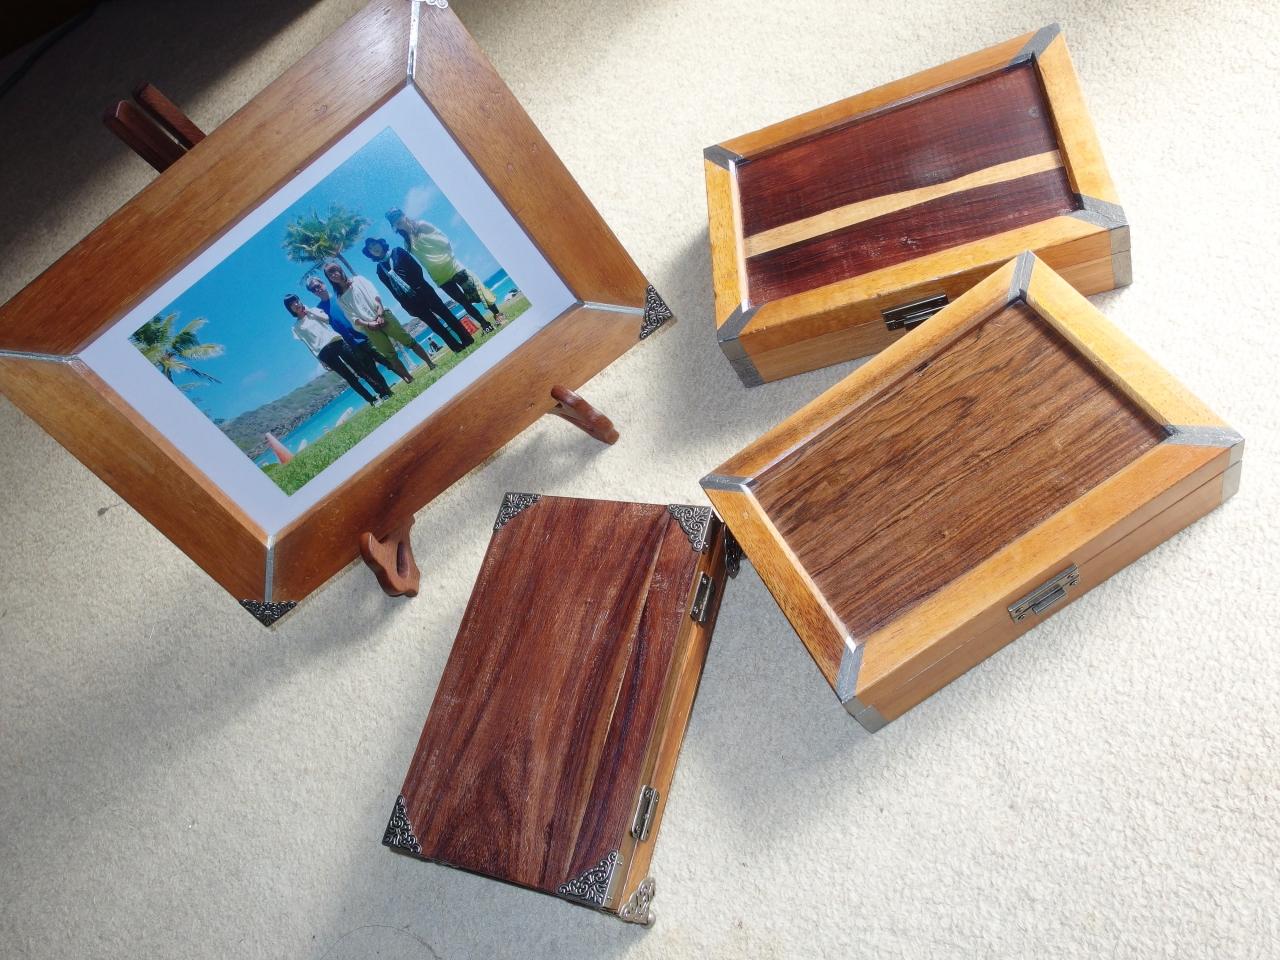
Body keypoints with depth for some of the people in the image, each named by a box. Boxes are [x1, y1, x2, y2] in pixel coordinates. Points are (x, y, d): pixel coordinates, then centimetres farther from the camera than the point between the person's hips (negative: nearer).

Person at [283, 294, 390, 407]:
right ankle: (372, 400, -1)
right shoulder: (297, 327, 9)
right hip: (324, 352, -2)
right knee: (350, 377, -5)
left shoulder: (312, 311, 17)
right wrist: (320, 360, -1)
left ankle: (385, 391, -2)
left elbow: (326, 318, 0)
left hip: (336, 341, 2)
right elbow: (308, 345, 5)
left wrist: (309, 311, 4)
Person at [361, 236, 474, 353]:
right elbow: (394, 291, 6)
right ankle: (457, 347, 11)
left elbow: (417, 268, 0)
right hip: (412, 303, 1)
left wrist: (418, 285, -12)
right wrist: (408, 306, -1)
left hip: (423, 292, -1)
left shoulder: (397, 252, 5)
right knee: (435, 326, 3)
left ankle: (467, 339, 9)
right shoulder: (380, 270, 8)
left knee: (446, 314, 0)